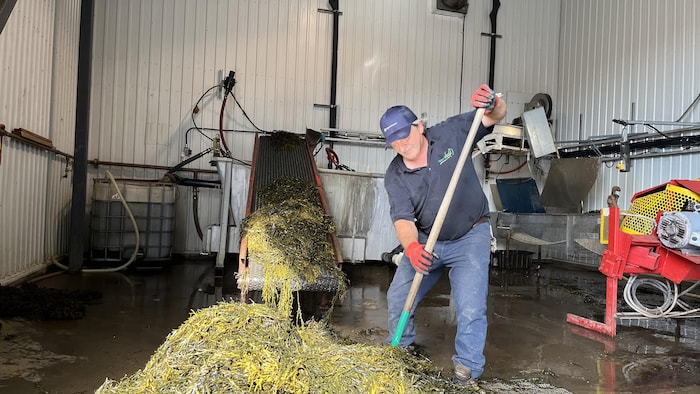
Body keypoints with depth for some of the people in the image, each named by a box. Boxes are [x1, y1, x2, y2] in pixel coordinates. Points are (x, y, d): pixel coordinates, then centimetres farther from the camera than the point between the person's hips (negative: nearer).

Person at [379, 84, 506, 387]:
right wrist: (410, 247, -43)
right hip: (424, 242, 3)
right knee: (397, 298, 7)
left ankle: (466, 372, 8)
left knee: (470, 310, -13)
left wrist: (492, 105, -31)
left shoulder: (451, 133, -10)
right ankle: (400, 352, 33)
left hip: (470, 238, -3)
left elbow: (497, 115, -5)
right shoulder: (395, 177, -9)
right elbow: (403, 218, -20)